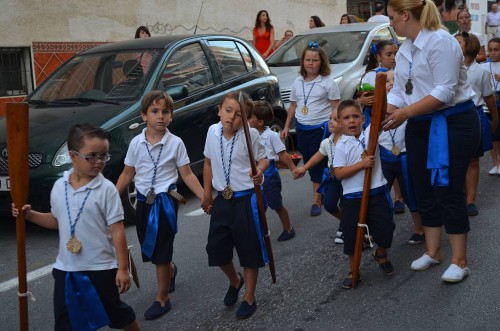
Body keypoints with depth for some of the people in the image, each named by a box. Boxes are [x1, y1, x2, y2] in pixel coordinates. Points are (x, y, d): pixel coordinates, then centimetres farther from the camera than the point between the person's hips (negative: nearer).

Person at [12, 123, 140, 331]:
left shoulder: (106, 189, -13)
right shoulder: (59, 186, 1)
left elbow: (117, 231, -13)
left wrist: (123, 268, -13)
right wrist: (30, 214, 1)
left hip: (101, 268, -4)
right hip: (66, 268, 4)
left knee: (117, 314, 14)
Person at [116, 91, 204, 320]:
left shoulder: (175, 143, -8)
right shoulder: (136, 143, -1)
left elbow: (187, 175, -5)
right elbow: (127, 174, 7)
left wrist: (205, 198, -12)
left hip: (165, 200, -4)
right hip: (143, 200, 4)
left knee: (161, 252, 0)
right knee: (149, 249, 15)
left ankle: (162, 300, 15)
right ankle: (171, 270, 48)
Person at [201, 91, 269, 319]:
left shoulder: (250, 134, -14)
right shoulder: (212, 132, -1)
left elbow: (263, 159, -1)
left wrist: (260, 170, -25)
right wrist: (207, 194, 14)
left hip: (246, 200, -4)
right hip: (222, 199, 5)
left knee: (250, 250, 6)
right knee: (216, 248, 11)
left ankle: (249, 298, 25)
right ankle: (234, 281, 42)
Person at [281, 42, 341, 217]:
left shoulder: (328, 83, -5)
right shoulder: (297, 82, 10)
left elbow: (336, 108, -6)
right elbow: (293, 106, 17)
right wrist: (286, 127, 13)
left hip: (321, 128, -5)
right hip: (302, 129, 6)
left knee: (318, 164, -5)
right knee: (308, 162, 10)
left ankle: (316, 200, 3)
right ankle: (322, 192, 27)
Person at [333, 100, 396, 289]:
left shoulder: (370, 133, 2)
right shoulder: (341, 145, -5)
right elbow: (339, 173, -12)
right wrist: (362, 164, -18)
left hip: (376, 192, 2)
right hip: (352, 197, -2)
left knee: (385, 228, 6)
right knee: (352, 234, 6)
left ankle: (381, 254, 39)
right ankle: (353, 271, 25)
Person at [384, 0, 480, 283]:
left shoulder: (440, 41, -17)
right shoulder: (404, 51, 11)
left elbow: (445, 91, -23)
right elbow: (399, 91, 6)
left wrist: (407, 112, -26)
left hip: (453, 124, -8)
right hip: (420, 127, 9)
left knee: (448, 191, -5)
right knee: (425, 190, 12)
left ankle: (460, 261, 6)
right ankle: (433, 252, 25)